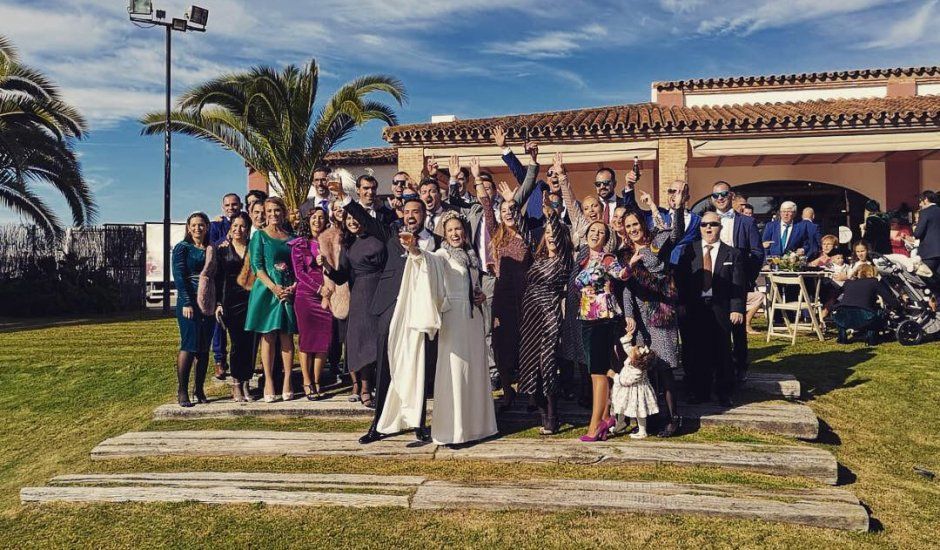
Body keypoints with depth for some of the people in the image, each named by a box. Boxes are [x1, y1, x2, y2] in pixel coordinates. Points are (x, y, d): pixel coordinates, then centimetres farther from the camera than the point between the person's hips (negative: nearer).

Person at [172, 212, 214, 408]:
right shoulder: (182, 248, 1)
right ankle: (182, 391, -4)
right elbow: (179, 276, -8)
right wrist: (187, 303, -17)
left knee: (204, 347, 5)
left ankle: (199, 390, 12)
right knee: (189, 345, -9)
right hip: (189, 301, -5)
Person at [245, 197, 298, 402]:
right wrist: (274, 287, -15)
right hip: (267, 291, -3)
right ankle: (268, 382, 2)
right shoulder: (260, 236, 5)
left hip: (289, 291, 3)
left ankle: (287, 382, 4)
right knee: (268, 337, -2)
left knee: (287, 337, 1)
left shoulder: (291, 238, 14)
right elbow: (257, 266, -3)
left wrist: (293, 287, -5)